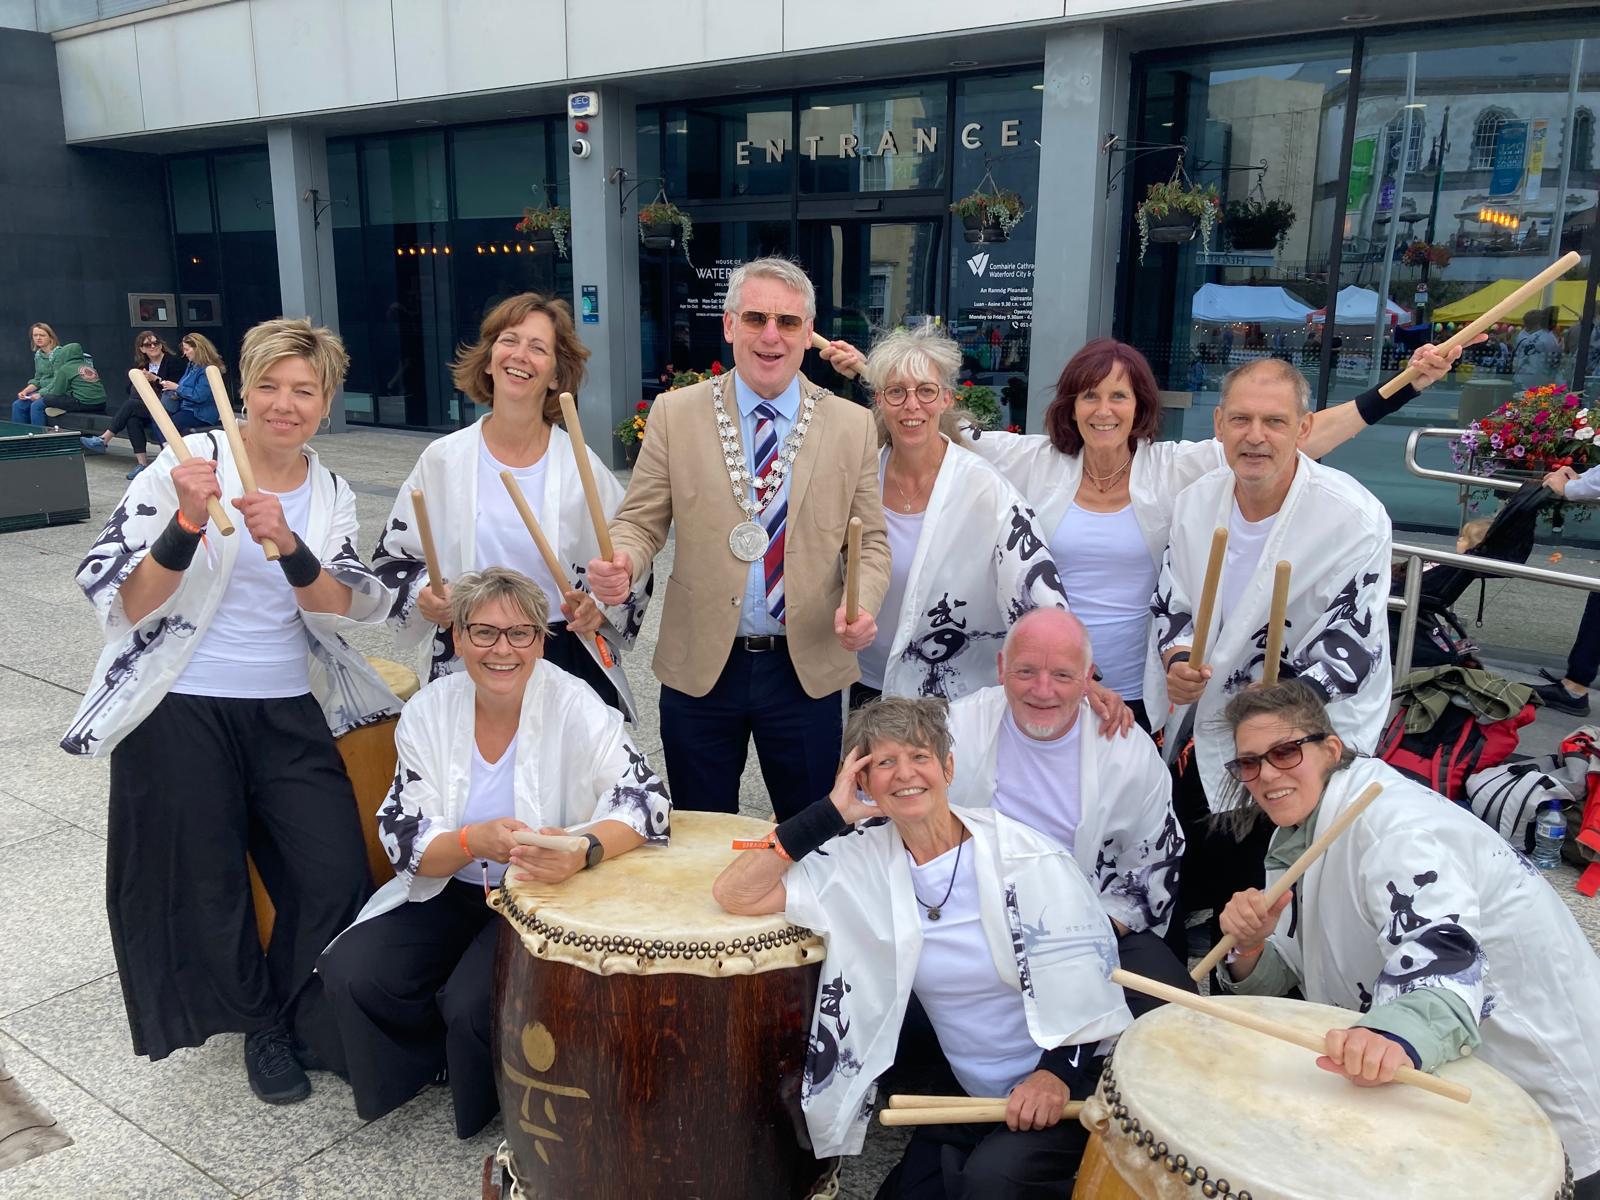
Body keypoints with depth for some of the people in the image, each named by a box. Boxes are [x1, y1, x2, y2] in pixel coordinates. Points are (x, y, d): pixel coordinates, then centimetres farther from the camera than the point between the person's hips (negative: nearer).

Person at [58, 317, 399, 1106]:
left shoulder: (331, 496, 5)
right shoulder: (188, 464, -8)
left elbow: (345, 608, -9)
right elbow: (121, 602, -12)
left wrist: (287, 544, -26)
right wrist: (189, 524, -27)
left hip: (288, 712, 3)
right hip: (180, 712, -3)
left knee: (337, 881, 0)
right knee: (206, 893, 10)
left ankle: (297, 1015, 29)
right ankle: (260, 1025, 37)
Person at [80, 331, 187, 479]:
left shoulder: (173, 361, -1)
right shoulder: (141, 365, 19)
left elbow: (177, 388, -11)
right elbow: (130, 390, 14)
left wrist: (156, 379, -18)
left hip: (169, 409, -6)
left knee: (131, 405, -25)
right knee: (133, 419, -27)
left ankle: (103, 440, -18)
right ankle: (141, 463, -32)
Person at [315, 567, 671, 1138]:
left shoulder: (573, 705, -17)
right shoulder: (429, 710, -7)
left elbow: (645, 801, -24)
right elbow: (405, 841, -10)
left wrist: (582, 850, -45)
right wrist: (476, 841, -32)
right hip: (449, 893, 4)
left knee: (474, 1005, -24)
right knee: (350, 974, -15)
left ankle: (492, 1104, 11)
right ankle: (444, 1056, 14)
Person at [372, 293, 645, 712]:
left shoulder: (581, 467, -3)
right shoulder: (443, 460, -1)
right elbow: (393, 557, 7)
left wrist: (600, 609, -15)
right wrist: (422, 595, -13)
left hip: (568, 663, 0)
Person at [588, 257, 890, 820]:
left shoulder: (852, 426, 0)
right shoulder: (675, 413, -2)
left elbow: (870, 540, 3)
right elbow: (641, 520, 0)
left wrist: (863, 606, -16)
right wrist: (620, 564, -23)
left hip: (808, 668, 1)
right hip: (700, 667, 0)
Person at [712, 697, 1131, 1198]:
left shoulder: (1027, 858, -16)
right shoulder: (864, 861, -7)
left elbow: (1091, 978, -11)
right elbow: (734, 894, -13)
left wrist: (1057, 1073, -25)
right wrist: (828, 814, -19)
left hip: (1068, 1087, -4)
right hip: (969, 1097, 4)